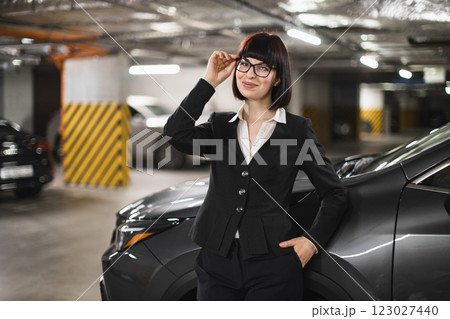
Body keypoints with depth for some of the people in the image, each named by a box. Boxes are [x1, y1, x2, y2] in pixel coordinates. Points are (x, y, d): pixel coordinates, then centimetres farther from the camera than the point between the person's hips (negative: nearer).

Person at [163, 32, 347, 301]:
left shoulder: (298, 129, 2)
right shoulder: (220, 125, 9)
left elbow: (335, 194, 7)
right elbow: (176, 134, -11)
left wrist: (313, 241, -5)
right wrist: (209, 81, -8)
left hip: (273, 264, -2)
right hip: (217, 261, 3)